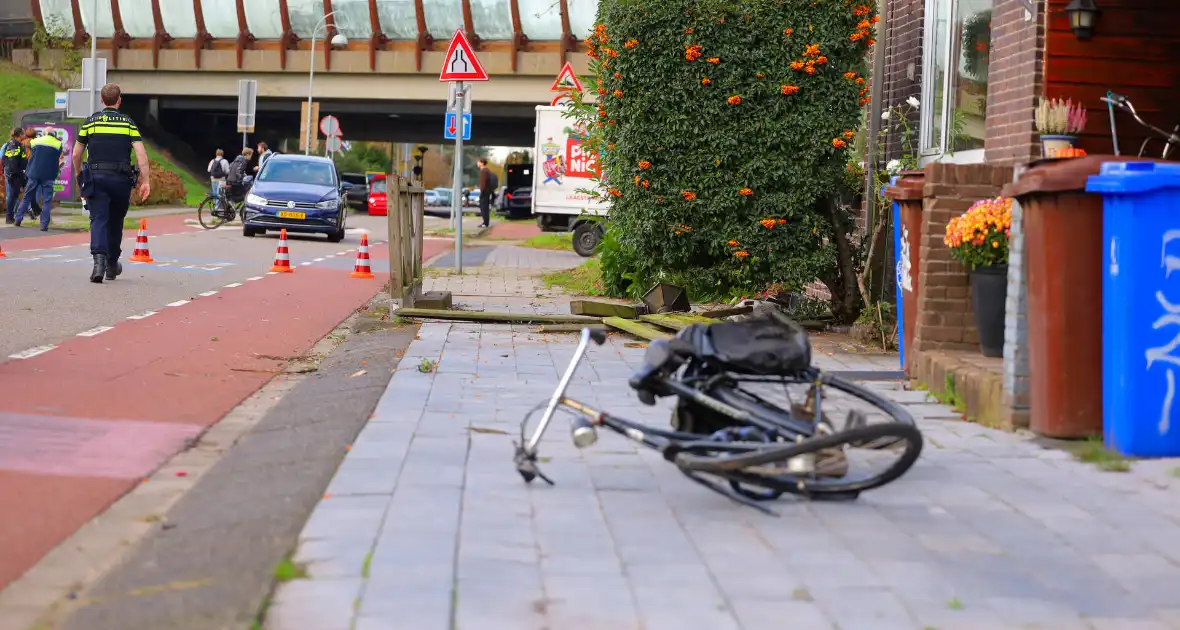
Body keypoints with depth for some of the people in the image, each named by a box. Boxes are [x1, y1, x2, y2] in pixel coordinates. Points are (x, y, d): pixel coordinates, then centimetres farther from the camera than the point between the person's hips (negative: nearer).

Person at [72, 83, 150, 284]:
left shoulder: (91, 121, 5)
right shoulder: (128, 122, 4)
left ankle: (99, 258, -30)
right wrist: (145, 181, -4)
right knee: (115, 222, 16)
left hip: (96, 177, -1)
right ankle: (112, 265, 28)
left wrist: (79, 176, 24)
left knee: (98, 220, -6)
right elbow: (141, 154, -5)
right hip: (121, 178, 1)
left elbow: (76, 154, 9)